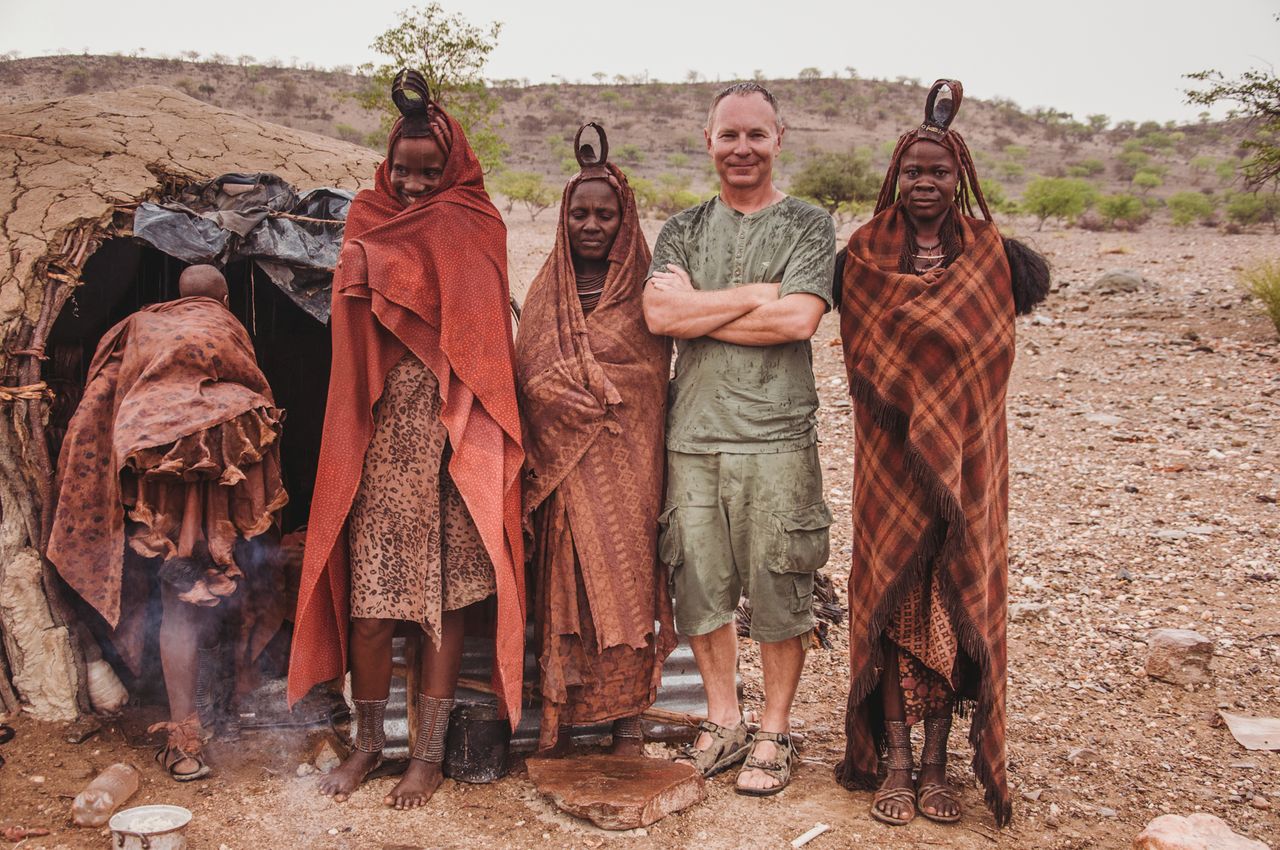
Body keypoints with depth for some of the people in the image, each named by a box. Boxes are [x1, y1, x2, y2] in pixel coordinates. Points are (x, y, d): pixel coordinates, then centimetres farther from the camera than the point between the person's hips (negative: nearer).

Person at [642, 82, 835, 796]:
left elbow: (799, 319, -12)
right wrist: (756, 295, -8)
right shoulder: (683, 230, 13)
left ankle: (775, 734, 20)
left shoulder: (808, 225, 5)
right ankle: (724, 723, 28)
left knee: (779, 590, 3)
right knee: (701, 586, 9)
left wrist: (697, 309, -6)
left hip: (777, 436, -3)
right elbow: (659, 313, -5)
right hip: (693, 435, 3)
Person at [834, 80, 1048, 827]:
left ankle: (937, 764, 17)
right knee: (893, 597, 2)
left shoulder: (989, 252, 4)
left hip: (966, 457, 1)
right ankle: (895, 763, 13)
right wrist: (932, 401, -12)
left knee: (955, 598, 4)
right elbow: (866, 358, -5)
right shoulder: (867, 253, 1)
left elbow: (990, 354, 2)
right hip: (890, 458, -1)